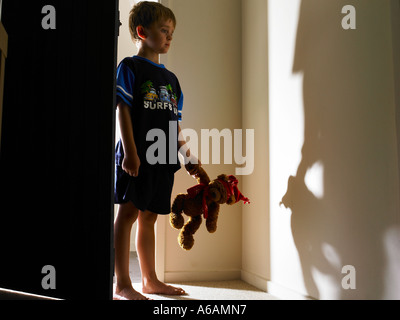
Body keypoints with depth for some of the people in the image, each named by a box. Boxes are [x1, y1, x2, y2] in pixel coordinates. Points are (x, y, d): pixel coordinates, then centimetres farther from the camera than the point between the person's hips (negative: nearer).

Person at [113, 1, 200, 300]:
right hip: (137, 156, -6)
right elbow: (123, 109, -8)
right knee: (129, 212, -5)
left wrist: (188, 154, 16)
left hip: (163, 158, 7)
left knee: (149, 217, 12)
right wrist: (129, 151, -17)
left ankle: (150, 280, 20)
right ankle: (122, 284, 2)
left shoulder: (171, 78, 20)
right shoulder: (130, 67, 0)